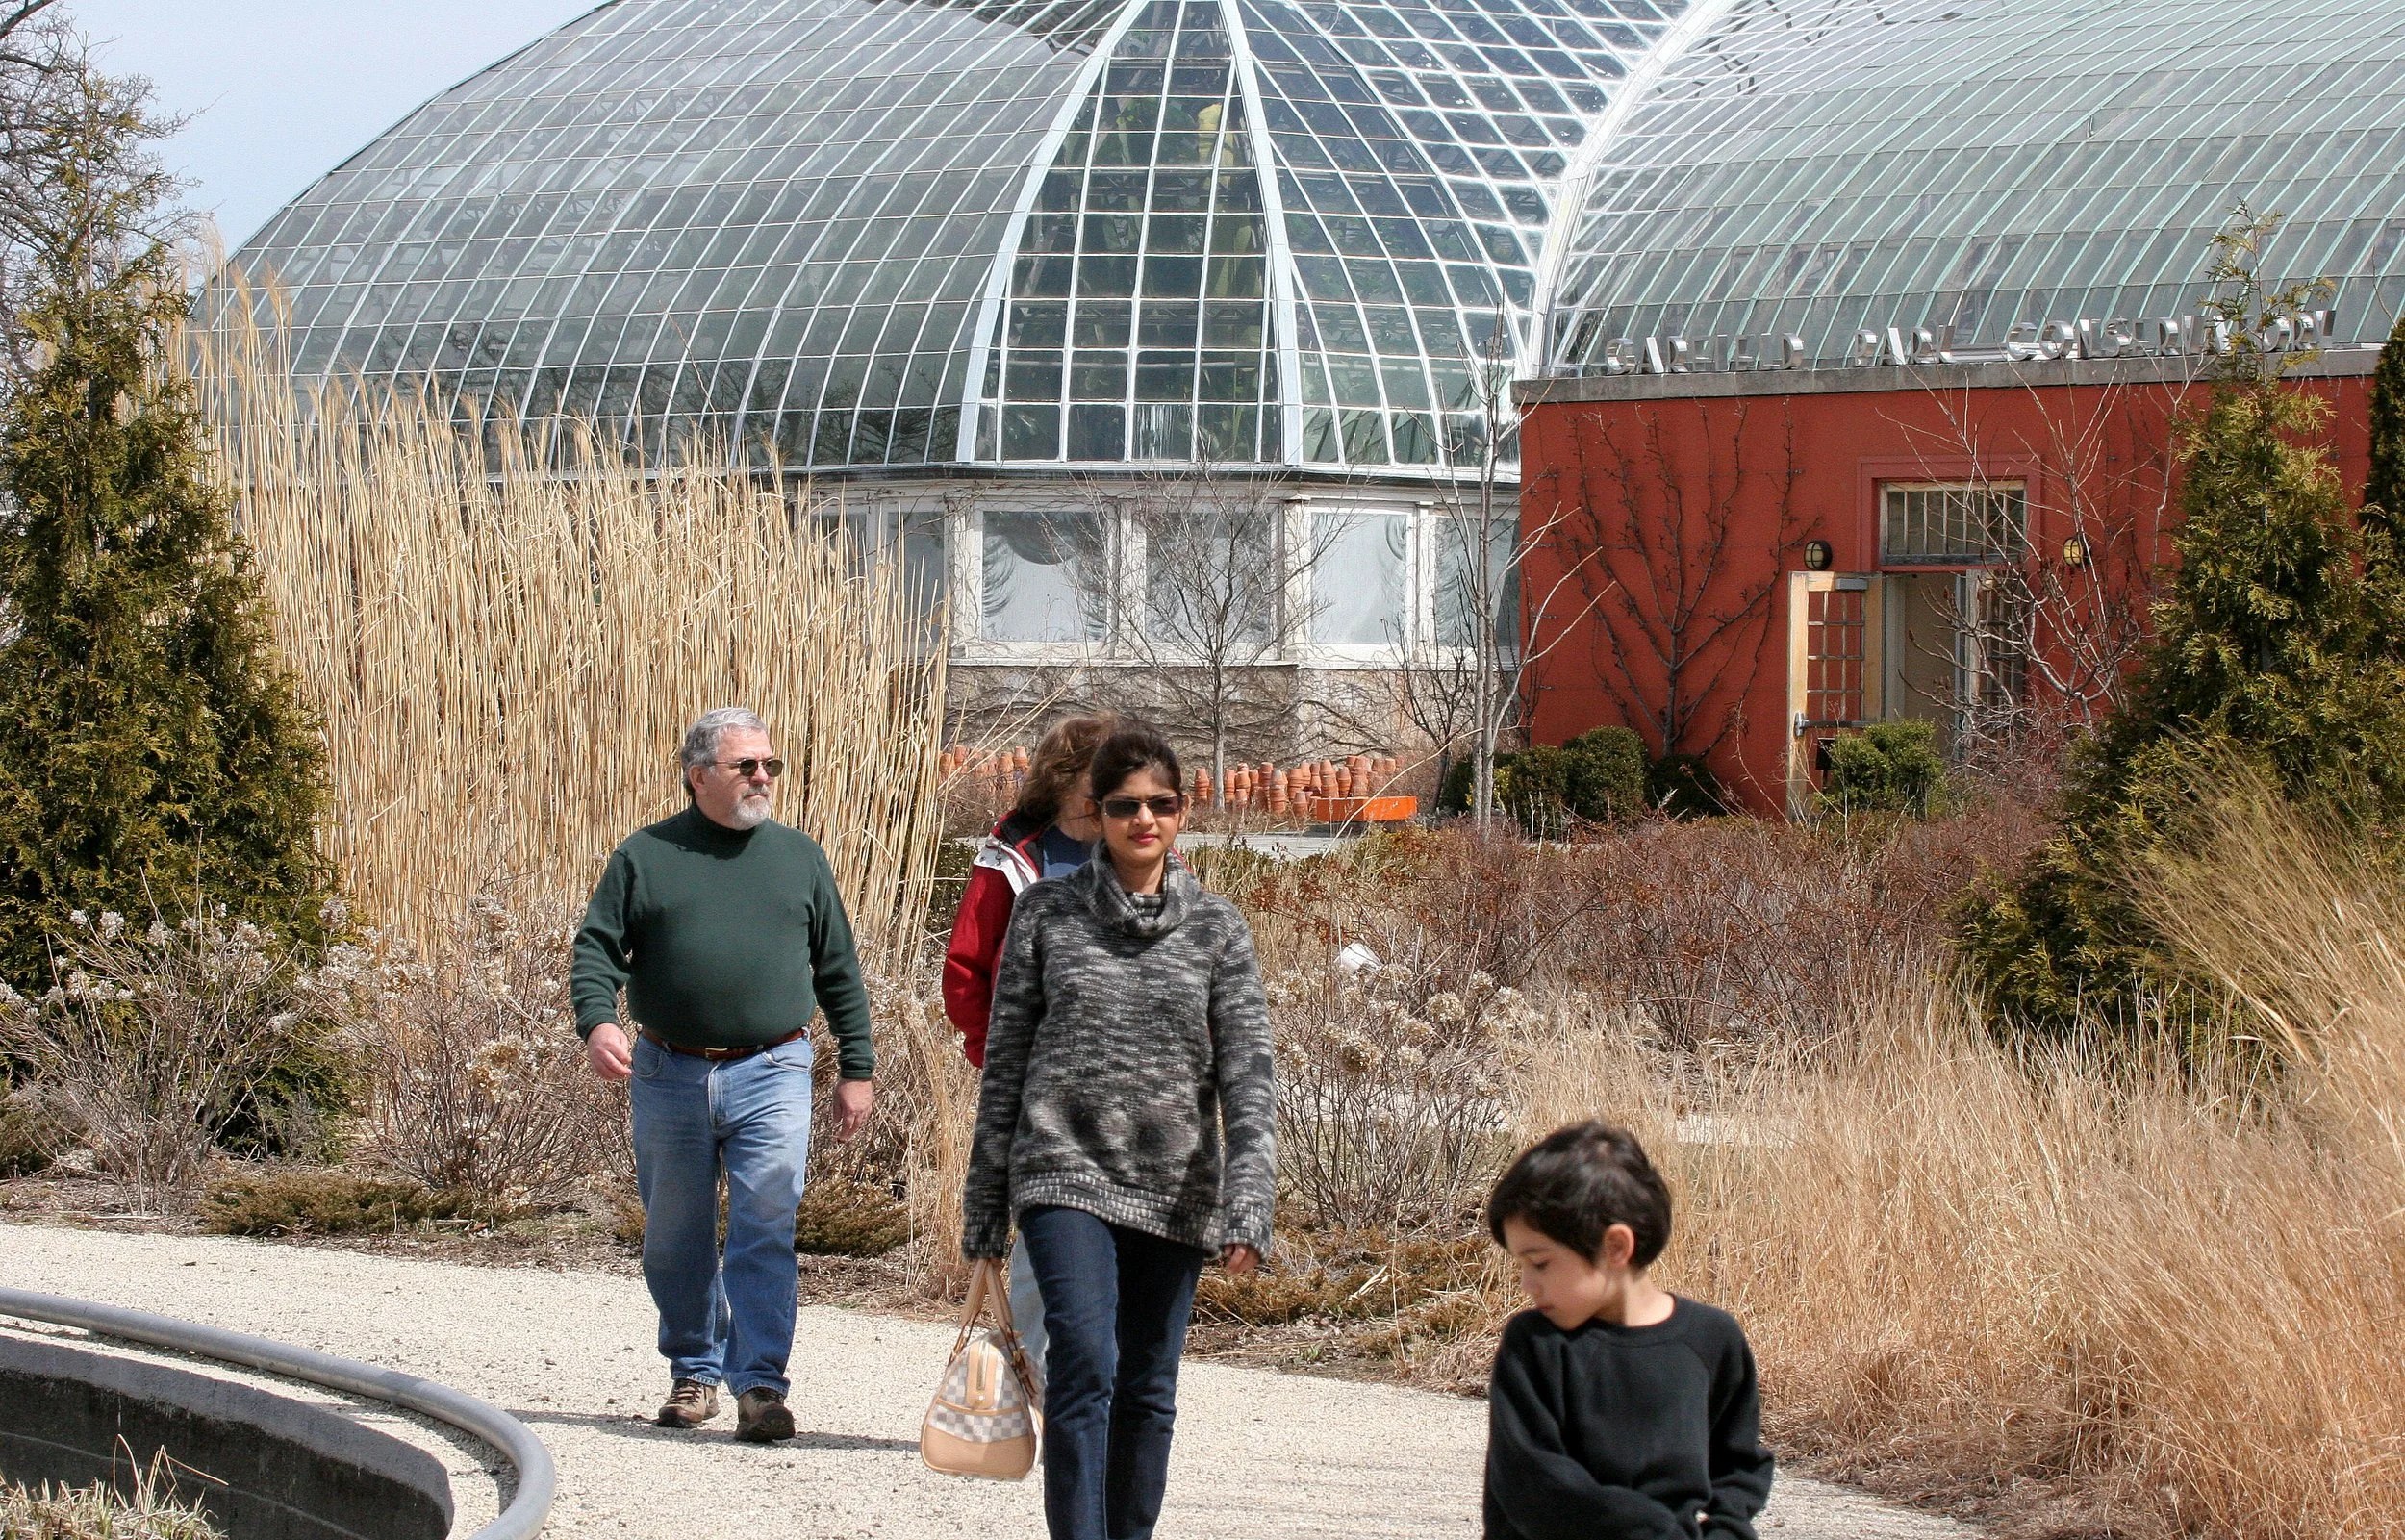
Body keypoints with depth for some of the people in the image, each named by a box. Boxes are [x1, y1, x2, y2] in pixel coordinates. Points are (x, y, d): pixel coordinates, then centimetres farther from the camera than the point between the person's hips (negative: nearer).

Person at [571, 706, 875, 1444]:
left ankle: (760, 1384, -10)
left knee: (766, 1231, -11)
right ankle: (694, 1371, 24)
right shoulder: (645, 856, 6)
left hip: (771, 1076, -1)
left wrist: (857, 1069, 10)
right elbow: (597, 948, 1)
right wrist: (596, 1022, -18)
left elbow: (838, 969, 14)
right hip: (669, 1075, 1)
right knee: (675, 1239, 9)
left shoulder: (800, 857, 10)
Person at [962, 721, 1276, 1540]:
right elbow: (1004, 1060, 7)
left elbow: (1248, 1074, -2)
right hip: (1067, 1172, -2)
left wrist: (1247, 1202, -15)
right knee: (1085, 1366, -18)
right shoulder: (1046, 913, 3)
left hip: (1175, 1191, 2)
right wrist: (985, 1204, 7)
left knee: (1149, 1392, 7)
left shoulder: (1216, 927, 4)